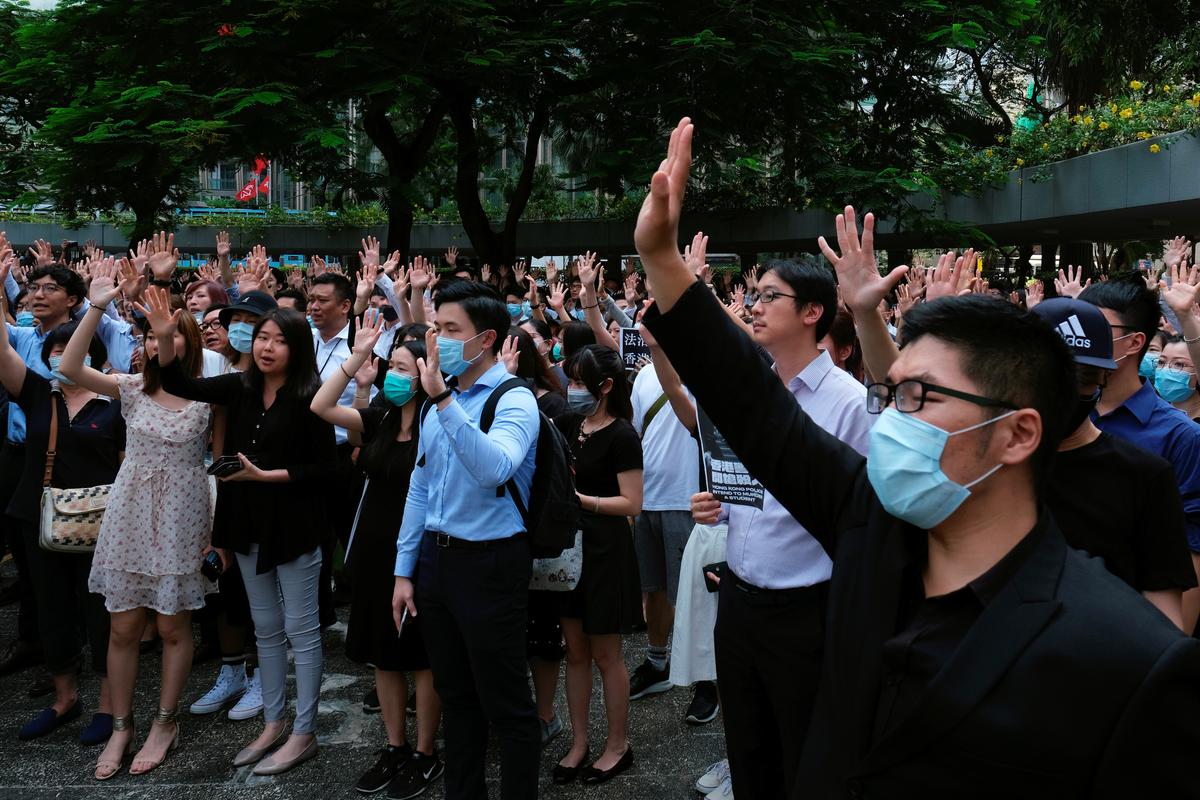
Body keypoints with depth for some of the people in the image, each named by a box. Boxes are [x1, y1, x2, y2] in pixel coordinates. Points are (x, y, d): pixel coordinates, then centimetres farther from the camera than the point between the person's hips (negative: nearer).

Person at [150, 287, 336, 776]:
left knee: (300, 630, 3)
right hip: (249, 523, 6)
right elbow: (179, 384, 6)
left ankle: (304, 734, 13)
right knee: (265, 629, 16)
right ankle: (273, 723, 29)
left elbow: (323, 466, -13)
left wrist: (266, 475, -20)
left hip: (294, 526, -6)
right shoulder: (240, 388, 3)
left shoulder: (309, 398, -14)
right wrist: (164, 337, -11)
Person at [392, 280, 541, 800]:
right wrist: (404, 569, 11)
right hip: (436, 557, 7)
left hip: (490, 563, -7)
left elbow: (495, 468, -34)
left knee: (504, 703, 4)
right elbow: (420, 488, 13)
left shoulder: (514, 400, -13)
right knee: (454, 695, 20)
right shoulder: (438, 398, 9)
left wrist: (444, 400, -37)